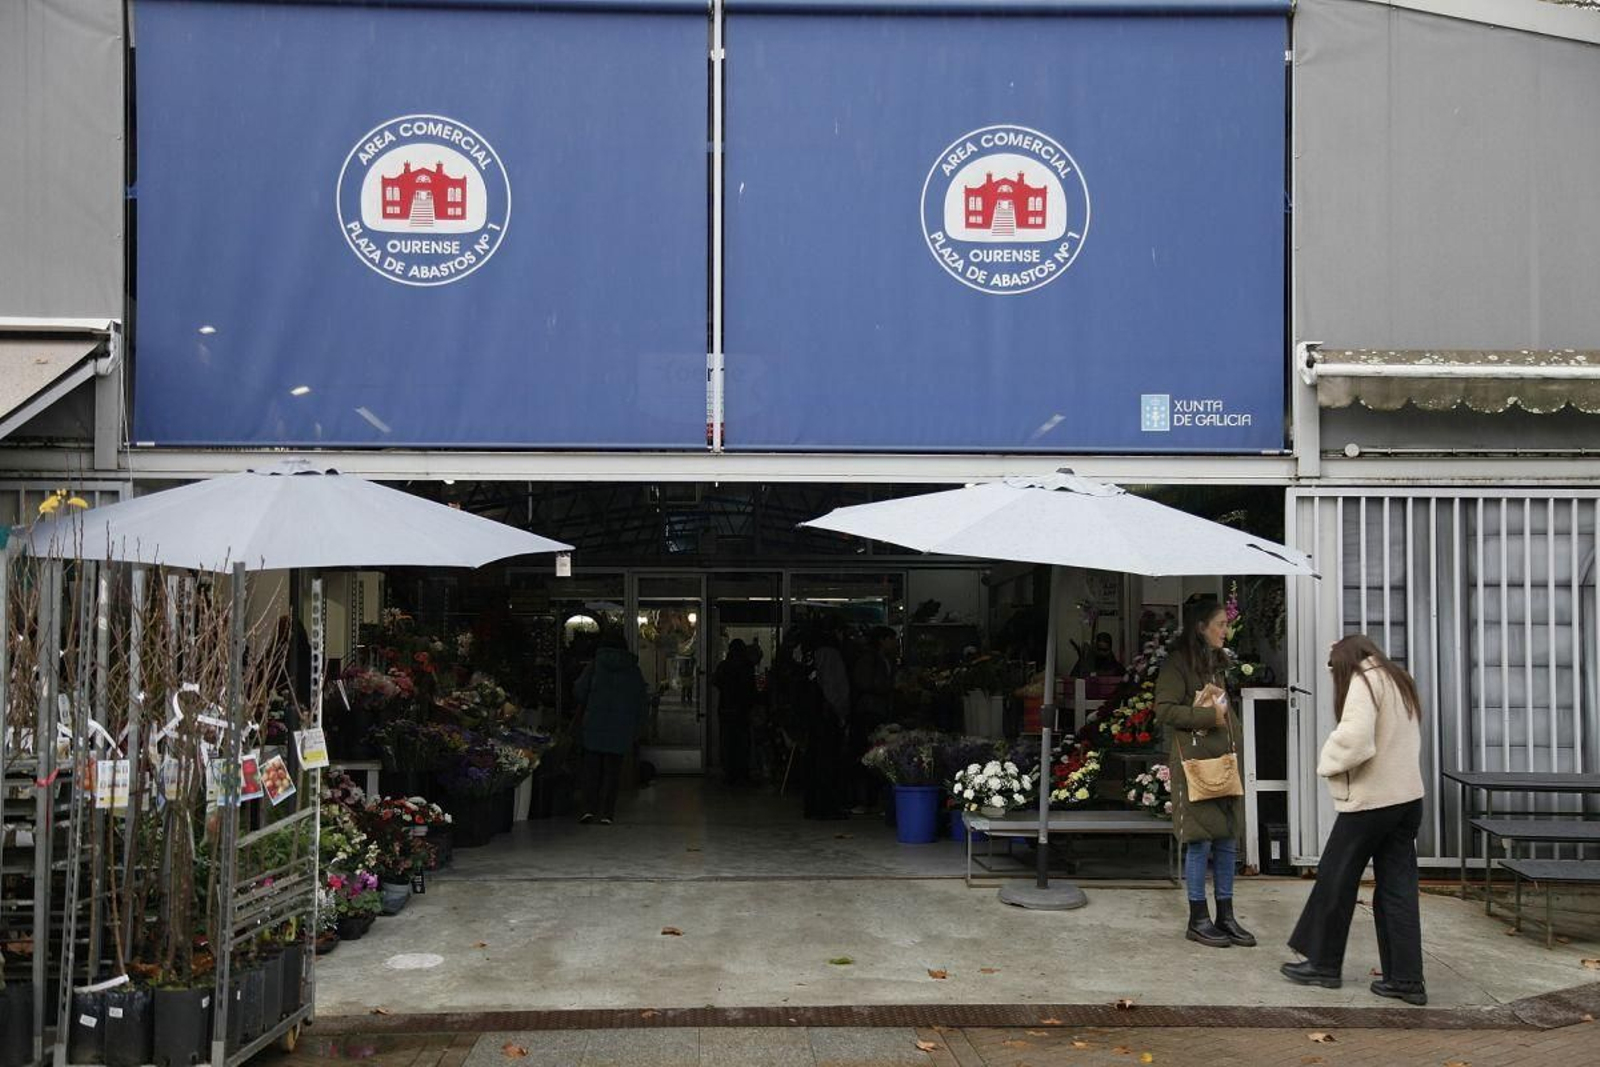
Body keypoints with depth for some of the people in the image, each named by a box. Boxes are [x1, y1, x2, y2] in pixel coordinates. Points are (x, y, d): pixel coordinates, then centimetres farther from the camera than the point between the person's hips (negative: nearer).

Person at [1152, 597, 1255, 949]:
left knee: (1227, 842, 8)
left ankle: (1225, 916, 16)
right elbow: (1164, 709, -15)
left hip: (1223, 762, 8)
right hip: (1193, 763, -8)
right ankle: (1198, 920, 5)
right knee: (1200, 841, -4)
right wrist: (1209, 716, -14)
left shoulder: (1216, 663, 18)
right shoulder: (1178, 663, -7)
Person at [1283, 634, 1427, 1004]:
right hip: (1407, 796, 8)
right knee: (1398, 888, 8)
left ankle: (1323, 964, 15)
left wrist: (1328, 761, -6)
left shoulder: (1364, 680, -10)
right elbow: (1406, 742, 17)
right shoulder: (1399, 682, 17)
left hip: (1370, 799, -8)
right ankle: (1406, 978, 7)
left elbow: (1354, 738, -23)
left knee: (1335, 880, 5)